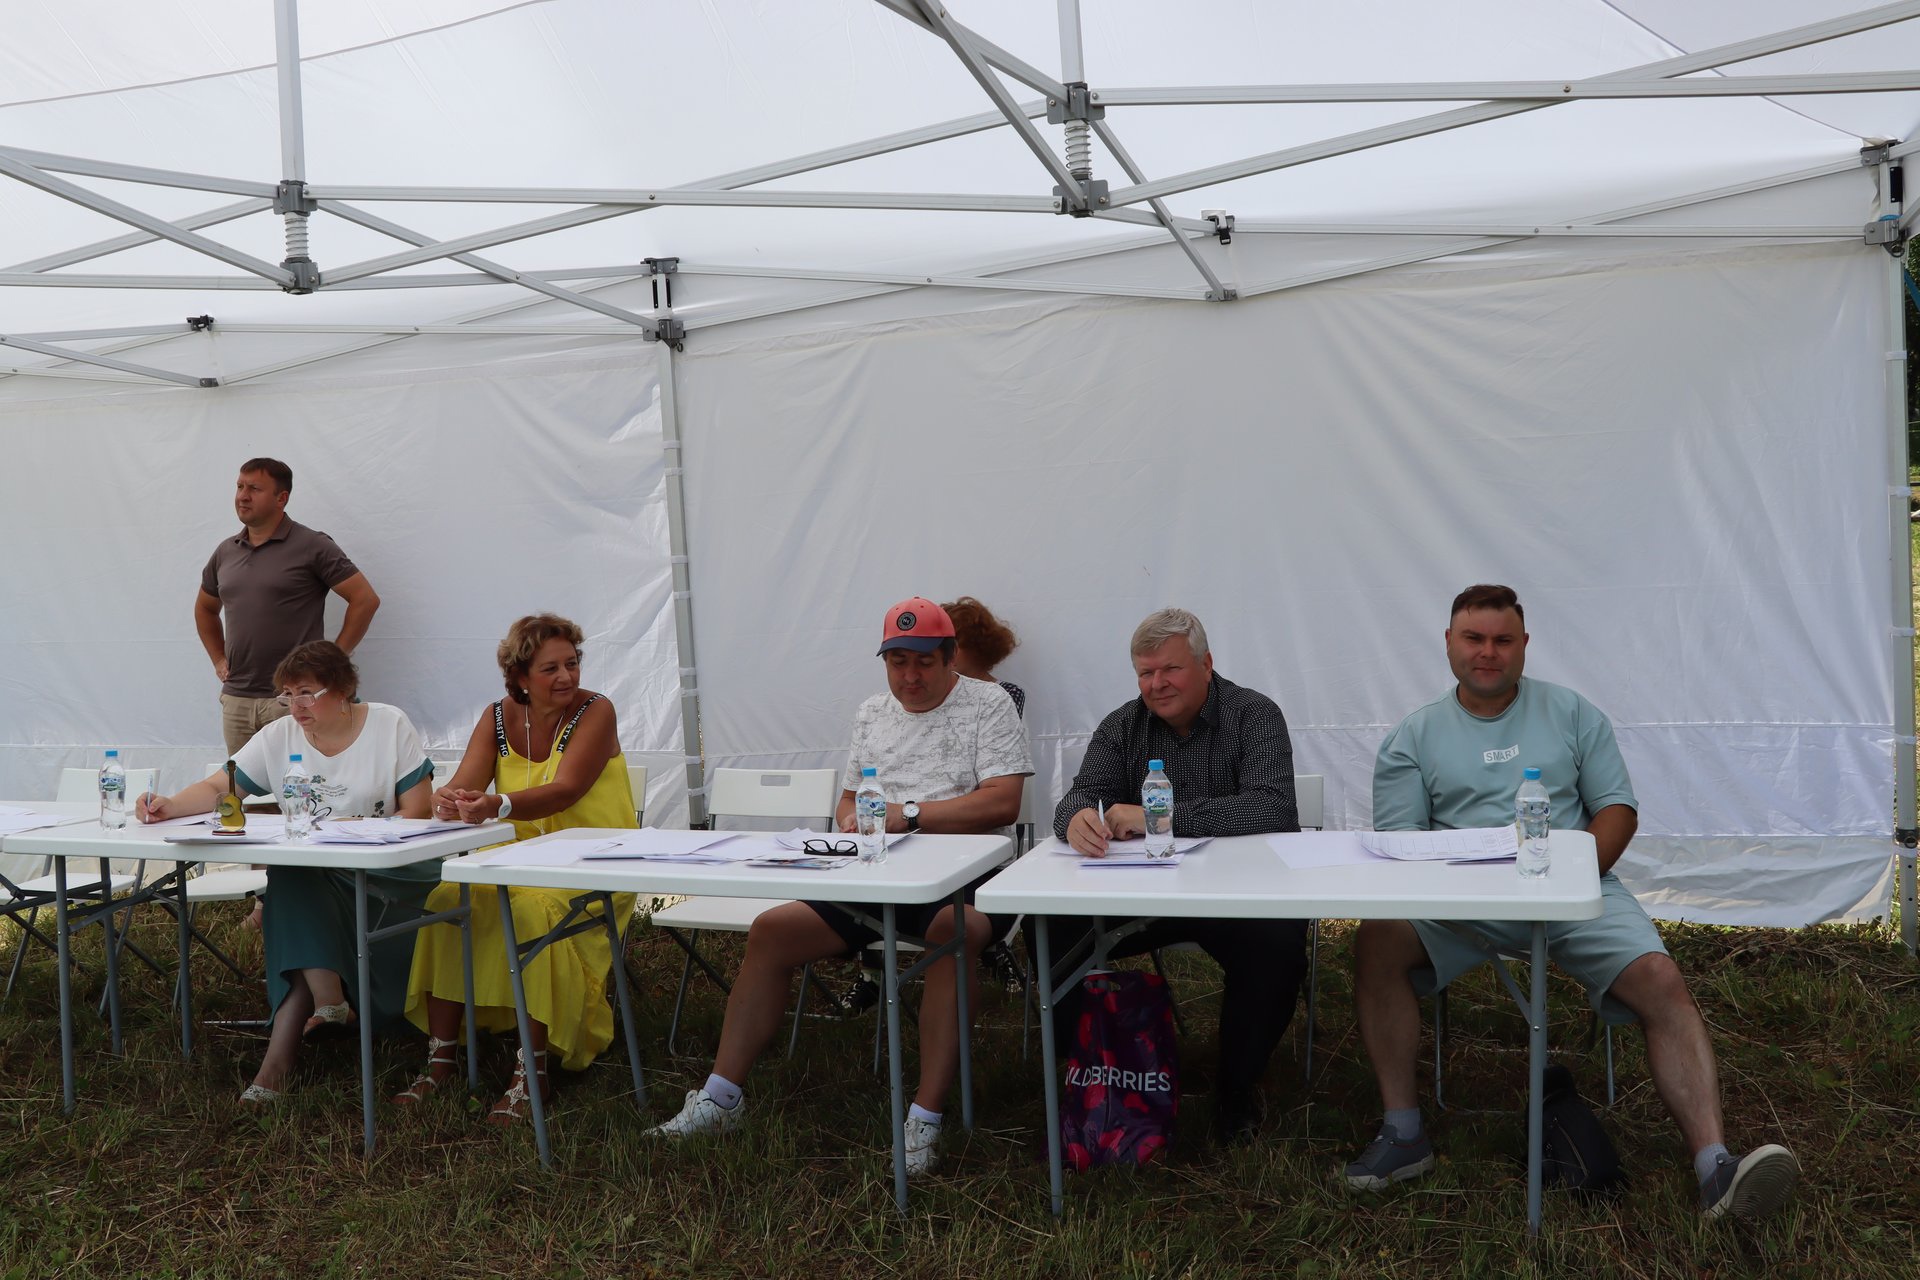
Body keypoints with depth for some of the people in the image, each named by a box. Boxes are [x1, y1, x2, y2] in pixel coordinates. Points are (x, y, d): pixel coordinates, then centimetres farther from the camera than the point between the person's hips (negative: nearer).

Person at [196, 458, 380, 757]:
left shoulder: (312, 547, -5)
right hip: (236, 699, 6)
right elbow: (205, 608, 30)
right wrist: (218, 660, 18)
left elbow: (365, 599, -7)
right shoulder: (225, 552, 13)